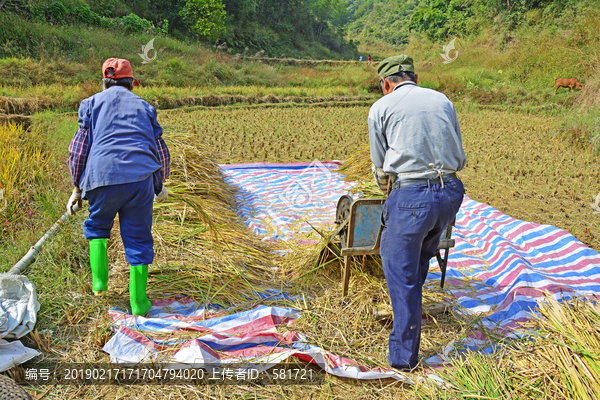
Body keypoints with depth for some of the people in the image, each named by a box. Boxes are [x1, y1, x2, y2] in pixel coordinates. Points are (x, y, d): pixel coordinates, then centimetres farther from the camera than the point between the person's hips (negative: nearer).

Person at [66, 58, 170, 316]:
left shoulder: (92, 103, 15)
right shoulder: (143, 107, 20)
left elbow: (79, 148, 9)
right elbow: (160, 150, 20)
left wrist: (76, 188, 15)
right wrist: (160, 185, 32)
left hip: (104, 179, 0)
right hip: (141, 179, 1)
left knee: (97, 225, 26)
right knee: (138, 238, 8)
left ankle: (99, 281, 17)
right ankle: (138, 303, 9)